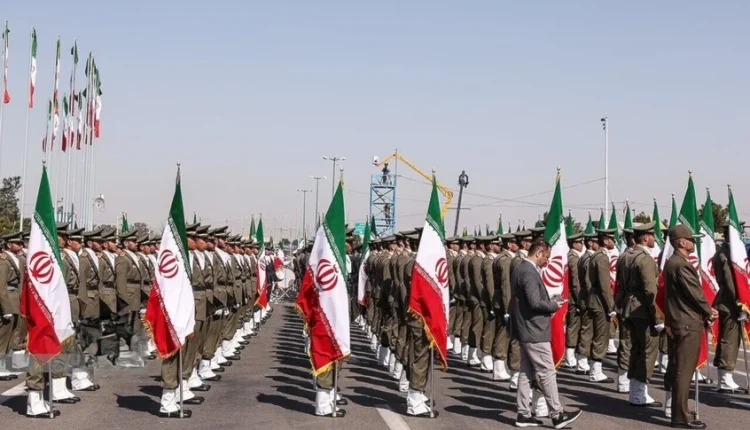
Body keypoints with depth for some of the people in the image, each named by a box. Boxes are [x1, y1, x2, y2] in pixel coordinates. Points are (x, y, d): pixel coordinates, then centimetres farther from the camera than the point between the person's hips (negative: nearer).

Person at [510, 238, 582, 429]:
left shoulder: (519, 269, 11)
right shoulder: (529, 273, -20)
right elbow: (535, 303, -26)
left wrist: (550, 300, 9)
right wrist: (554, 305, -9)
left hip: (525, 329, 10)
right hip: (534, 330, -10)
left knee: (527, 372, 12)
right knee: (547, 373, -3)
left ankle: (523, 414, 16)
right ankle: (557, 415, 2)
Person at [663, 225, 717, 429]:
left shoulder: (671, 263, 13)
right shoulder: (682, 265, -19)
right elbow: (695, 294, -17)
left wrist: (706, 310, 8)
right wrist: (709, 312, 0)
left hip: (675, 323, 10)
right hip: (688, 325, -10)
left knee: (675, 367, 19)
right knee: (684, 370, -5)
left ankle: (672, 406, 31)